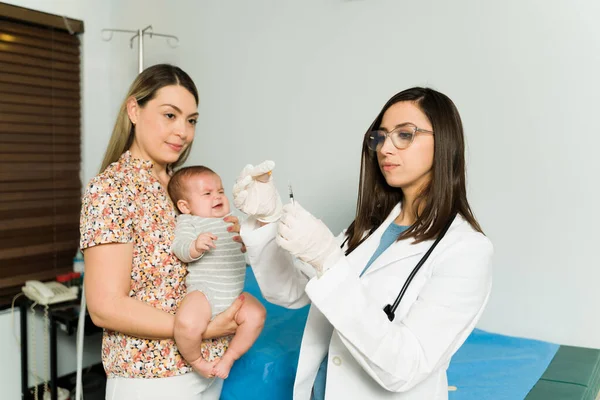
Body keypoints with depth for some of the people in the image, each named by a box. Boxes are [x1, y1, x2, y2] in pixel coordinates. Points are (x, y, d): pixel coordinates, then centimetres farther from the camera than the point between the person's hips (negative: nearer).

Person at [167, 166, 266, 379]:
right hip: (204, 293, -5)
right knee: (187, 324, -31)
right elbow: (180, 248, -16)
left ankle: (228, 358, 2)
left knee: (256, 314, -19)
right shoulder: (188, 221, 2)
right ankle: (196, 360, 1)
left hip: (234, 295, 6)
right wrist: (195, 246, -37)